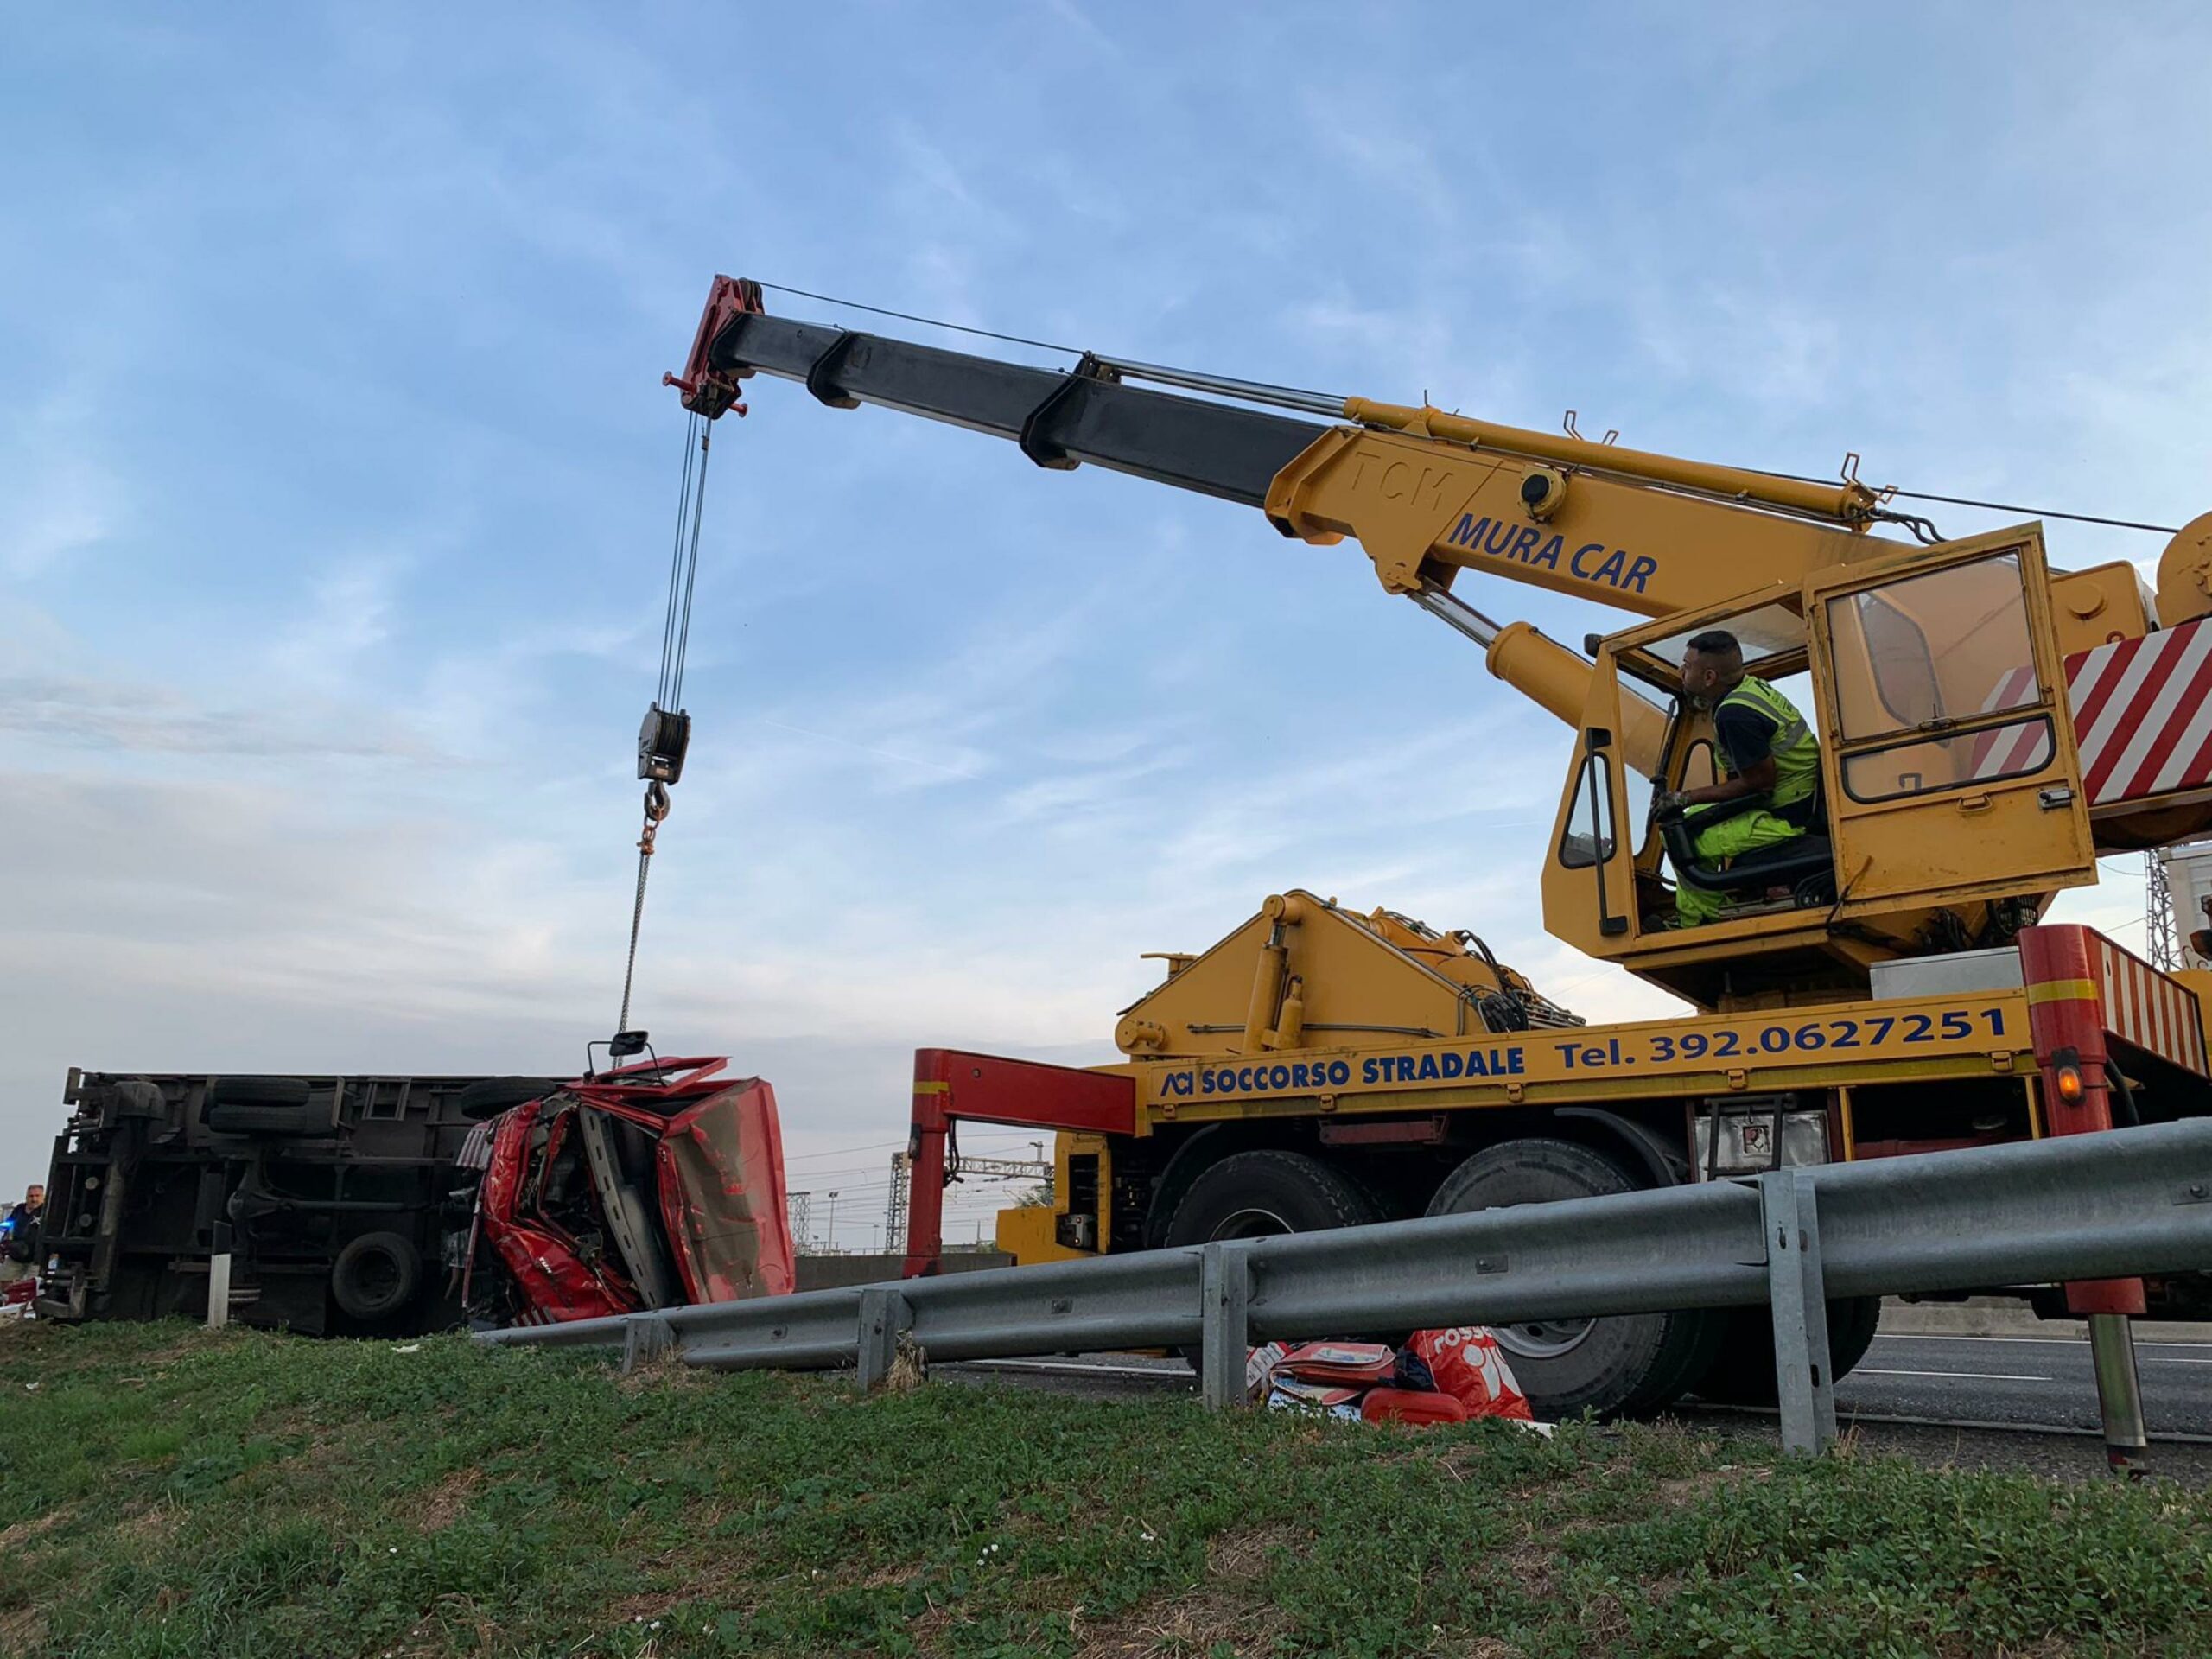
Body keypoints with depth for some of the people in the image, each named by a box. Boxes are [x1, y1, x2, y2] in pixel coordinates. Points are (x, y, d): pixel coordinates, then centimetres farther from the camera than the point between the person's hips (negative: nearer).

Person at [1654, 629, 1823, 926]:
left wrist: (1685, 798, -15)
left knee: (1686, 841, -14)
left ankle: (1696, 923, 1)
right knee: (1694, 819, 21)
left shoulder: (1735, 714, -26)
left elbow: (1758, 782, -20)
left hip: (1787, 819, -11)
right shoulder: (1752, 686, 5)